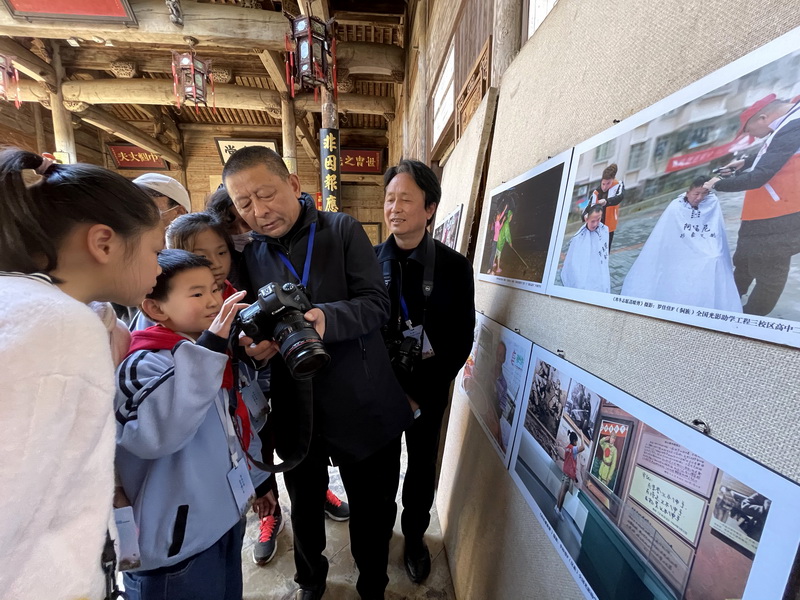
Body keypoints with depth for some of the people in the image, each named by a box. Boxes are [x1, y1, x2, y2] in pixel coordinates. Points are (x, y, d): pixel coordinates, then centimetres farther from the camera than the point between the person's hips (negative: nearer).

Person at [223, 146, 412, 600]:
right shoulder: (249, 255, 4)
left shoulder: (343, 230, -6)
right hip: (296, 412, 3)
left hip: (364, 408, -2)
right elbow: (253, 329, 8)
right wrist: (256, 345, -15)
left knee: (373, 510, 16)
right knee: (306, 507, 25)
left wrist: (327, 318, -32)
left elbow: (377, 303, -14)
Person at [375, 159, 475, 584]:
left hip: (428, 390, 0)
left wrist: (420, 394, -11)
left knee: (422, 467, 19)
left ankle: (415, 534, 48)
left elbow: (461, 341, -8)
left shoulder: (455, 267, -10)